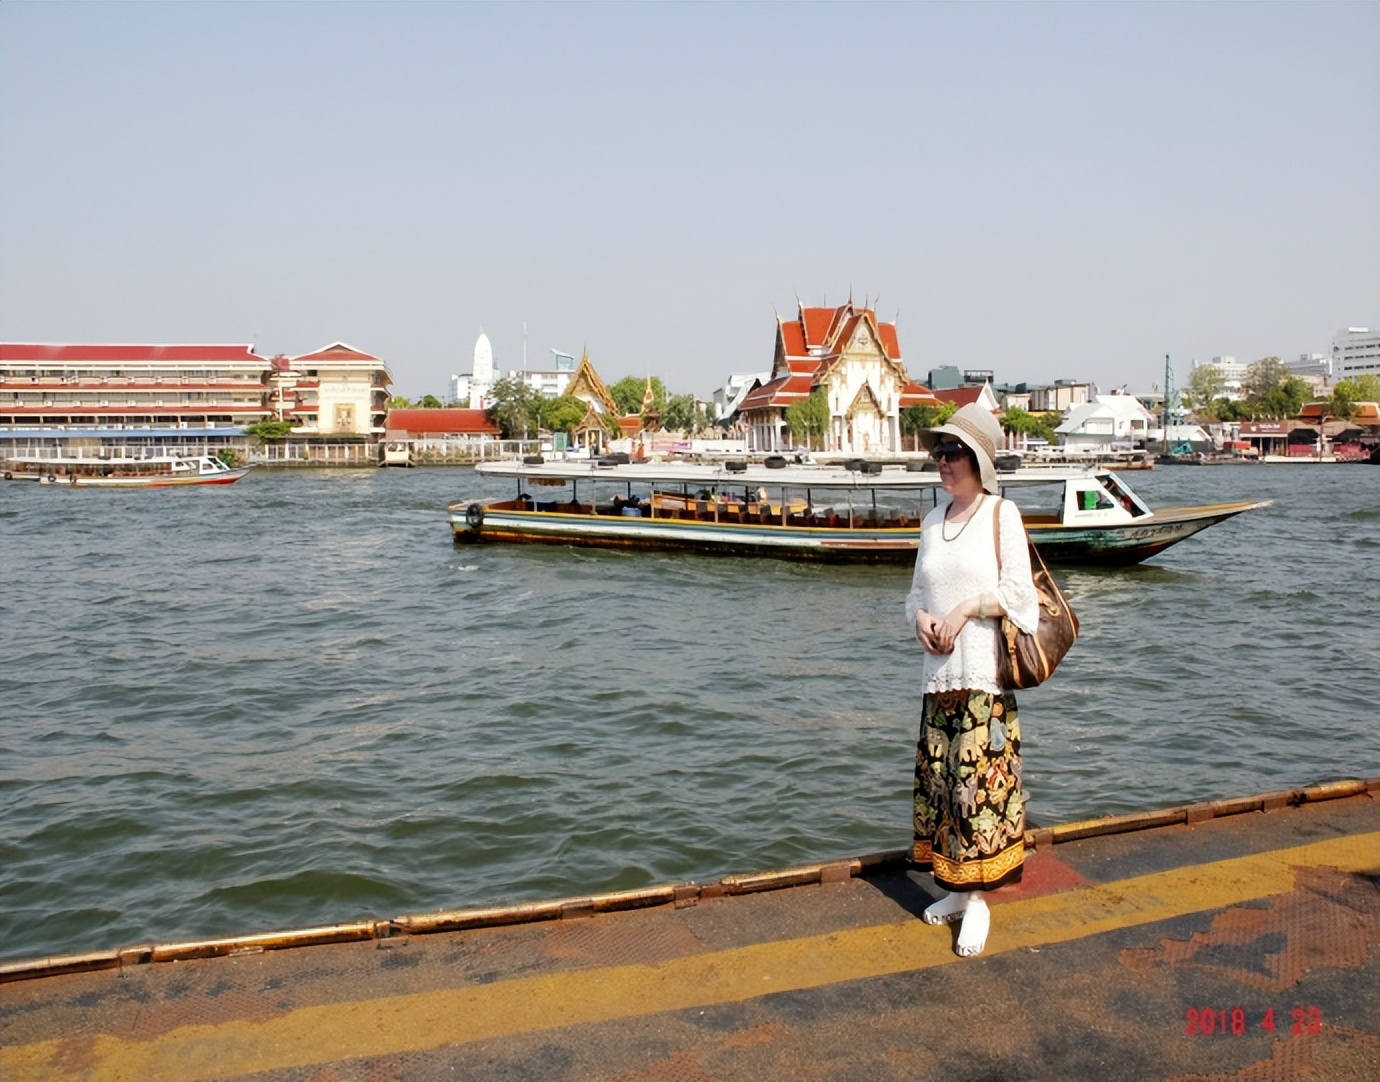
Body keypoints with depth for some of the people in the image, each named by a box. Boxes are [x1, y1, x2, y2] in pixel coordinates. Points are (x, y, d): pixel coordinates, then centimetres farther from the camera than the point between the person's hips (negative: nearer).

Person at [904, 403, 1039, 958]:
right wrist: (920, 619, -3)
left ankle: (978, 899, 6)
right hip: (938, 673, 6)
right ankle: (956, 888, 22)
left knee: (979, 780, -5)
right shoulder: (932, 521, 14)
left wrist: (964, 610, -14)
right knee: (939, 777, 9)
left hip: (984, 673, -6)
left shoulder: (1001, 514, -2)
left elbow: (1017, 591, -7)